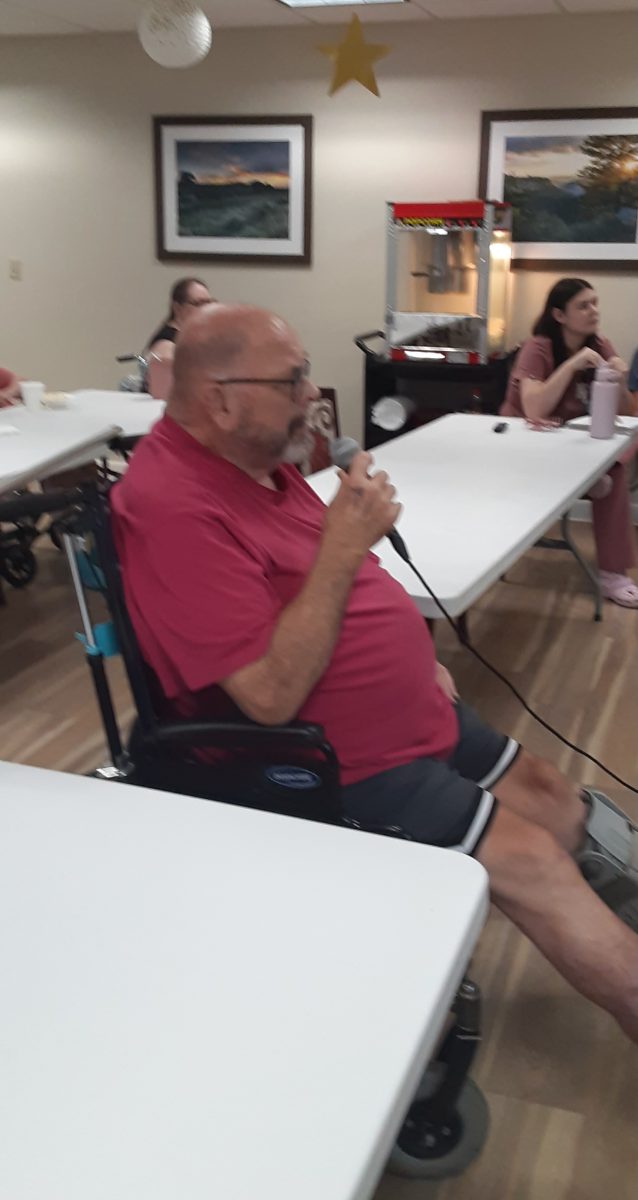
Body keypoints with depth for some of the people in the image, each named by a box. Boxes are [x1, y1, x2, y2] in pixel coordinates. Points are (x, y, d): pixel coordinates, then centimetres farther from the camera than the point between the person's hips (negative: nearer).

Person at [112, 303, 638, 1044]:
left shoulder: (250, 455, 4)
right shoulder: (176, 508, -26)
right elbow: (273, 695, -28)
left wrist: (412, 658, 11)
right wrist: (343, 547, -26)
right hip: (335, 765, -9)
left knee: (559, 808, 11)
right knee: (530, 862, -8)